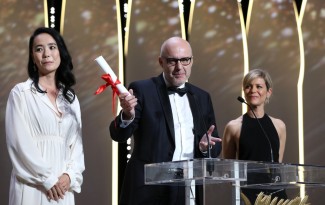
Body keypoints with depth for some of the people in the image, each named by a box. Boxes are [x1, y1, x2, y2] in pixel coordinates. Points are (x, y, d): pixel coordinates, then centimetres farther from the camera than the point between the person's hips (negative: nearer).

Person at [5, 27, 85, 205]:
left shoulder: (70, 97, 14)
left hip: (62, 185, 4)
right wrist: (47, 178, -12)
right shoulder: (21, 92, -1)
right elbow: (19, 141, -9)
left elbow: (76, 140, 9)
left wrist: (70, 174, -7)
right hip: (32, 183, -4)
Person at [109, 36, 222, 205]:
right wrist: (127, 114, -28)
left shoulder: (202, 97, 14)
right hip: (149, 190, -4)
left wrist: (206, 146, -7)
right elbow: (118, 135, -7)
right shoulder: (142, 90, 0)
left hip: (189, 191, 4)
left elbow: (216, 146, 17)